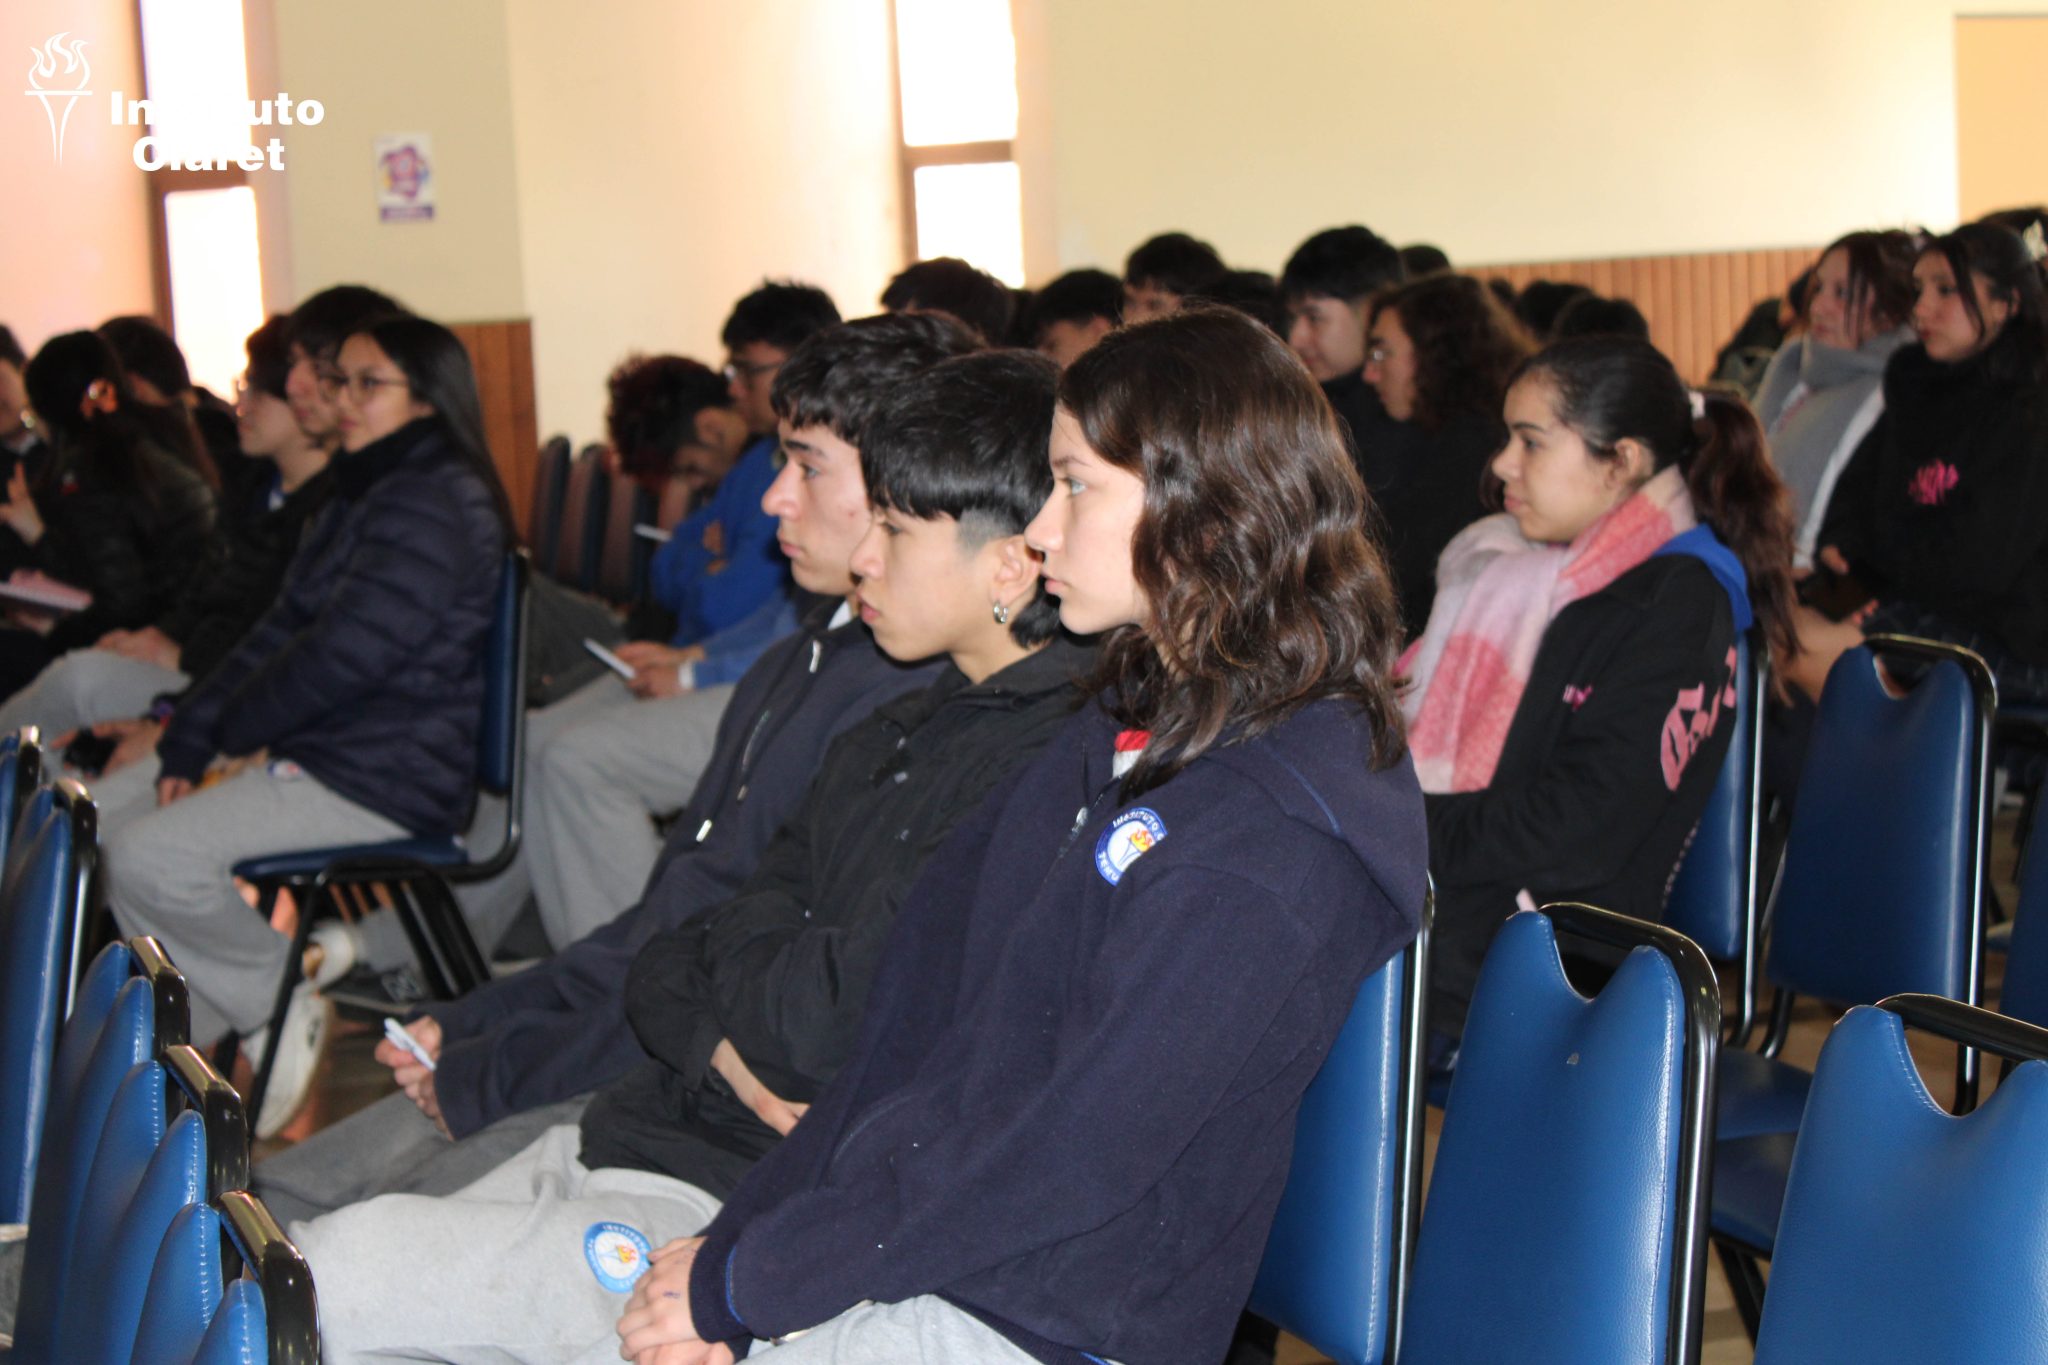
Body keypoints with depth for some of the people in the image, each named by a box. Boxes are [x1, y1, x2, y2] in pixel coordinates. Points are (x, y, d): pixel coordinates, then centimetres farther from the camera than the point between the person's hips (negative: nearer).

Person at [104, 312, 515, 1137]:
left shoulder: (437, 506, -15)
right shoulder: (364, 495, 18)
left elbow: (345, 655, -21)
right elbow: (284, 631, 14)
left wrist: (233, 730, -7)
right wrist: (189, 742, 4)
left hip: (390, 778, -10)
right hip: (325, 751, 10)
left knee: (146, 859, -20)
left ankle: (279, 1006, 0)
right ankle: (191, 1032, 12)